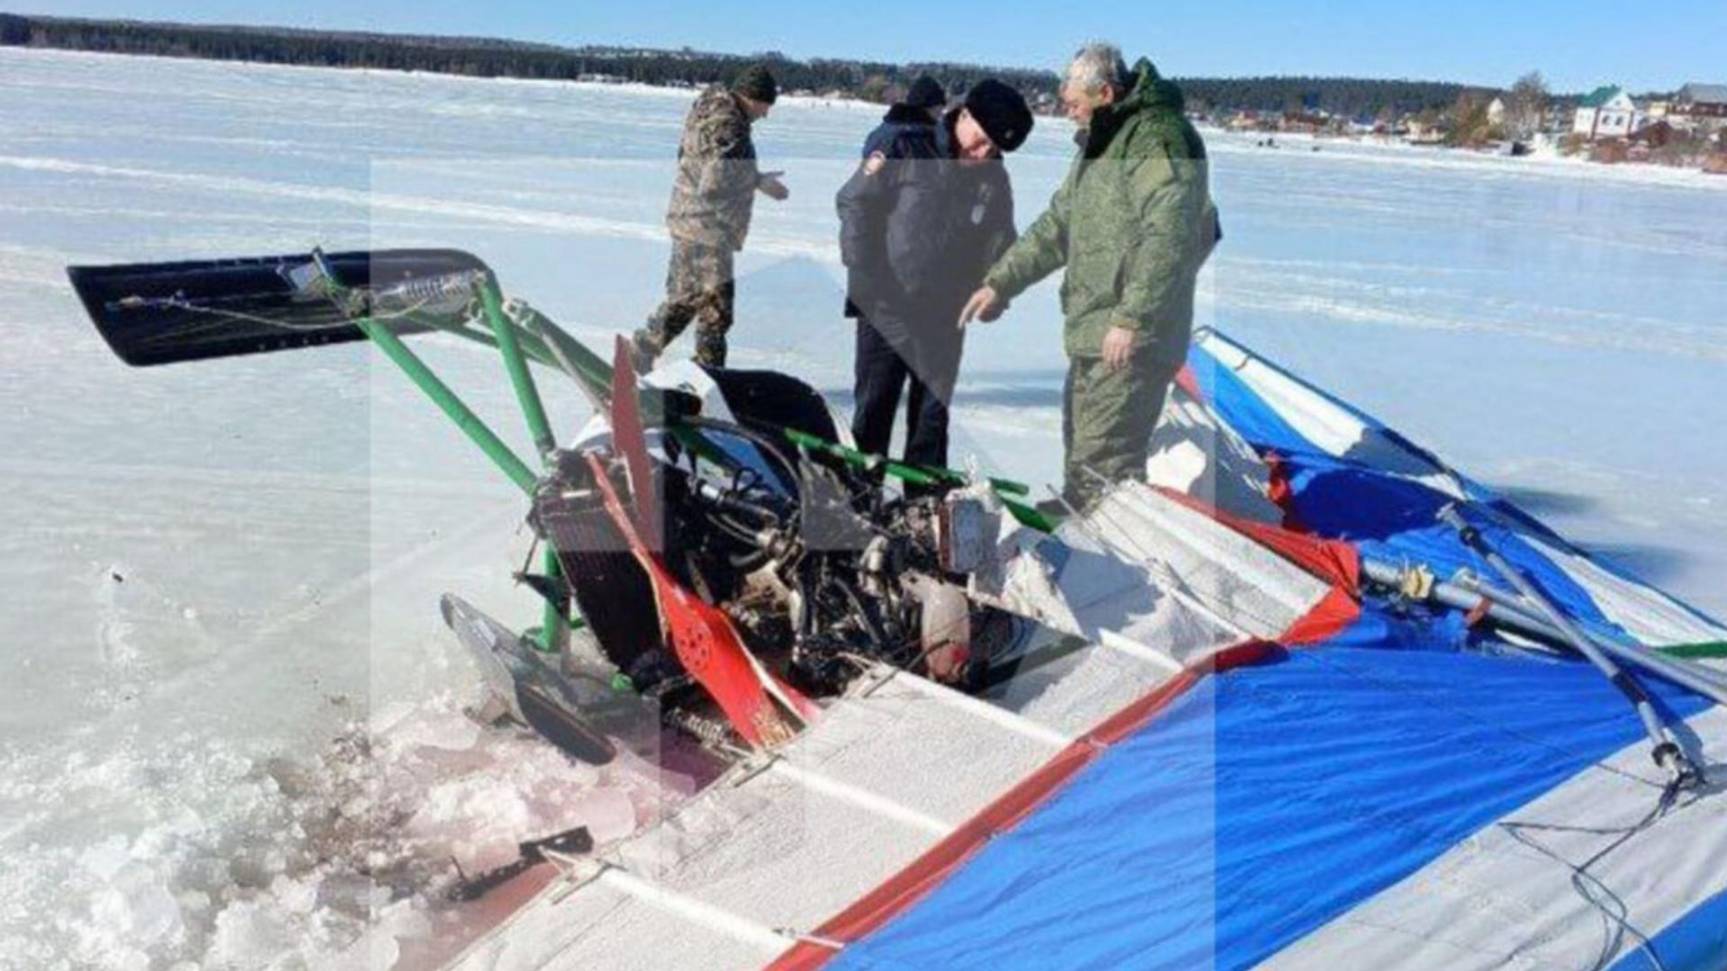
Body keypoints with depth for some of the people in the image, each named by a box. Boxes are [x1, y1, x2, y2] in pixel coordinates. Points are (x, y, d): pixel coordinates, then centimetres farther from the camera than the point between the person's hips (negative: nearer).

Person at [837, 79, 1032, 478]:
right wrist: (866, 272, -10)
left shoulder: (994, 179, 5)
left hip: (945, 315, 4)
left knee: (932, 414, 9)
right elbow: (853, 201, -5)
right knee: (874, 407, 3)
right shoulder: (905, 148, -7)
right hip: (886, 307, -3)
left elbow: (999, 246, 12)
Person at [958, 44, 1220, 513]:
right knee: (1079, 451, 19)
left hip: (1132, 341, -10)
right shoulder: (1098, 142, 19)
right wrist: (1000, 283, 19)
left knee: (1102, 460, -12)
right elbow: (1058, 225, 24)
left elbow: (1168, 237, -23)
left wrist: (1131, 319, -27)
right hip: (1089, 334, 10)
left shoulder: (1161, 140, -13)